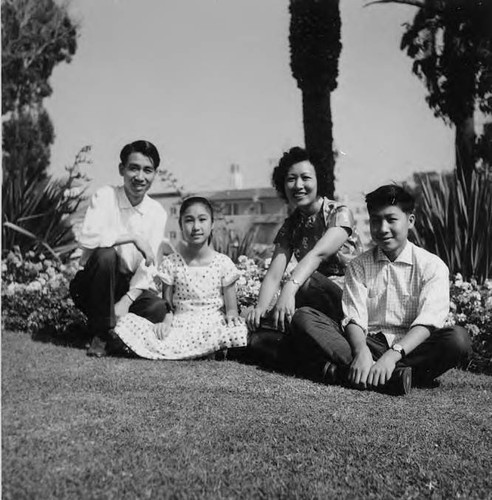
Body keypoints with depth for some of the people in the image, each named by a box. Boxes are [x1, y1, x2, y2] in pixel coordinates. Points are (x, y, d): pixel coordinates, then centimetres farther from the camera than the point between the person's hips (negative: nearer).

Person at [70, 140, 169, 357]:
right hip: (92, 285, -2)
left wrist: (127, 300, -23)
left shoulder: (157, 213, -3)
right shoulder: (105, 196, -11)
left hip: (131, 285, 2)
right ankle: (101, 333, -18)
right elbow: (87, 238, -28)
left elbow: (148, 266, -9)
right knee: (106, 255, -34)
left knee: (158, 308, -28)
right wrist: (134, 237, -29)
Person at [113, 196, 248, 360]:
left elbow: (231, 307, 5)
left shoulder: (223, 263, 2)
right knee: (127, 322, -19)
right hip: (180, 325, 2)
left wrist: (231, 314, -18)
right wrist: (165, 322, -12)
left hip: (212, 325, -1)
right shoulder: (171, 263, 5)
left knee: (239, 331, -36)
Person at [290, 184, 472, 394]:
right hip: (368, 343, 1)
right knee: (304, 318, -19)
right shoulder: (358, 266, 10)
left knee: (458, 338, -32)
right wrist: (362, 352, -27)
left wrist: (393, 355, -29)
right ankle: (394, 375, -35)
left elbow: (429, 320, -12)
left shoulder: (431, 265, 3)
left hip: (410, 347, -1)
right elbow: (354, 317, -4)